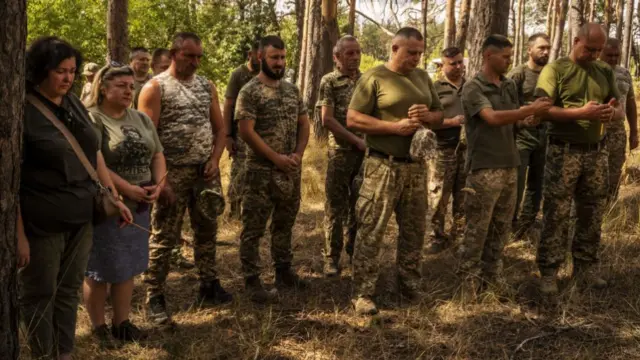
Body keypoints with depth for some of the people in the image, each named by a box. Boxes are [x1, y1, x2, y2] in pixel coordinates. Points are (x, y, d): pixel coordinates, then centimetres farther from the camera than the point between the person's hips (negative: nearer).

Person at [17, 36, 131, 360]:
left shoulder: (74, 104, 7)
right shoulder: (22, 110, -12)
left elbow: (94, 153, 17)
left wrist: (113, 196, 13)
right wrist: (18, 233, -18)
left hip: (81, 216, 6)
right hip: (42, 222, -6)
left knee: (69, 290, 15)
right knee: (40, 294, 7)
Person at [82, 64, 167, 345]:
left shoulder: (141, 119, 11)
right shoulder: (91, 120, -12)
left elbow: (157, 155, 13)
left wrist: (157, 185, -5)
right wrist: (128, 189, -22)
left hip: (138, 206, 7)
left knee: (127, 266, 14)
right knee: (99, 269, 4)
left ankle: (122, 322, 26)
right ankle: (98, 326, 17)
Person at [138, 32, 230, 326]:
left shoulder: (207, 86, 11)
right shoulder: (155, 88, -5)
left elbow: (219, 127, 14)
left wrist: (215, 160, -3)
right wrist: (160, 179, -17)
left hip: (206, 171, 5)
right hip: (173, 172, -5)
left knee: (207, 231, 13)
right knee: (164, 237, -1)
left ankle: (209, 287, 26)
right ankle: (154, 298, 8)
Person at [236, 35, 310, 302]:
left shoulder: (292, 90, 10)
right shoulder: (250, 92, -10)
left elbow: (304, 124, 12)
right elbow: (246, 131, -16)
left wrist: (298, 154, -5)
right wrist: (276, 157, -16)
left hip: (291, 171, 7)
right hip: (261, 171, -6)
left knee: (284, 224, 17)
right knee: (254, 228, 0)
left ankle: (284, 272, 30)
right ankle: (252, 280, 8)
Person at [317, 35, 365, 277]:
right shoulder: (329, 82, -3)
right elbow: (327, 119, -11)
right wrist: (357, 140, -13)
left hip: (367, 152, 4)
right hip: (340, 152, -4)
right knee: (336, 207, 1)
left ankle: (356, 254, 24)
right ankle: (332, 258, 10)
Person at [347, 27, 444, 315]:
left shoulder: (423, 77, 13)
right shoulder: (374, 78, -6)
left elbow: (439, 115, 19)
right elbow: (353, 119, -11)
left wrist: (428, 116, -6)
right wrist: (396, 126, -19)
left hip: (416, 165, 6)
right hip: (383, 166, -6)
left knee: (414, 229, 14)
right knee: (371, 231, -4)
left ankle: (410, 286, 28)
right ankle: (363, 294, 3)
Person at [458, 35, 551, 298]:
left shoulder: (510, 86, 11)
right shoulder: (473, 87, -10)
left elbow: (514, 120, 15)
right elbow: (493, 118, -23)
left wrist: (535, 115, -4)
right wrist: (531, 109, -20)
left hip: (509, 165, 7)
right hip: (484, 168, -7)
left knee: (501, 226, 14)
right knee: (477, 228, -1)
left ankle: (491, 274, 26)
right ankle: (468, 279, 10)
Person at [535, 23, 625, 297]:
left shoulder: (606, 72, 11)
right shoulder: (555, 69, -4)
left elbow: (620, 111, 11)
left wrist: (612, 112, -14)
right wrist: (581, 112, -23)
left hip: (597, 152, 5)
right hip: (564, 152, -5)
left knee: (592, 213, 11)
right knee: (556, 215, -3)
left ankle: (585, 266, 23)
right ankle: (548, 272, 3)